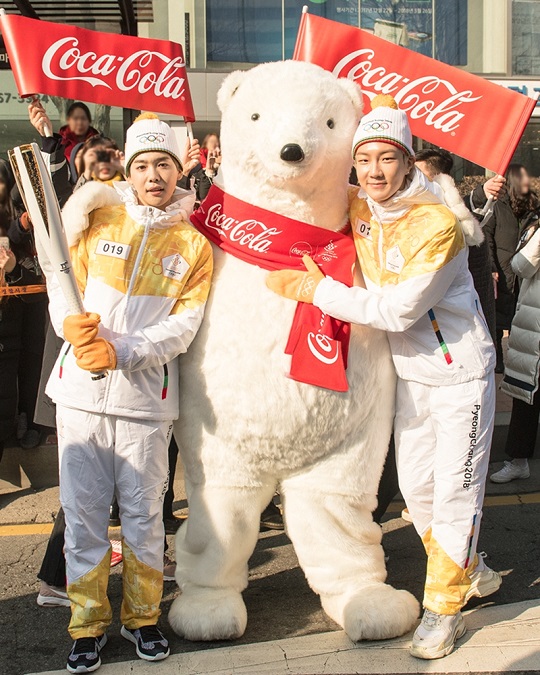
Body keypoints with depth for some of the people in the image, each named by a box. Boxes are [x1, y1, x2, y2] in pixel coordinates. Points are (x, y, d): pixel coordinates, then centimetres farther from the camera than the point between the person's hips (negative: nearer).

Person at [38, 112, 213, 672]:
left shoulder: (193, 246, 6)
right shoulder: (98, 219, 6)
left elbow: (183, 325, -2)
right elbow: (62, 285, 6)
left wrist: (121, 352, -16)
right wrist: (71, 324, -17)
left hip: (145, 394, 0)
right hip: (81, 391, 1)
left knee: (143, 514, 5)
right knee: (83, 510, 4)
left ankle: (142, 616, 25)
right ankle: (88, 625, 19)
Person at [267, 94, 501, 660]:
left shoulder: (436, 223, -23)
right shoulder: (356, 210, -2)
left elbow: (398, 310, -26)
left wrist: (318, 290, -23)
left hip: (460, 374, -7)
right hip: (410, 374, 7)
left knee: (456, 490, 0)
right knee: (416, 486, 13)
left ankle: (444, 605, 15)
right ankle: (470, 571, 36)